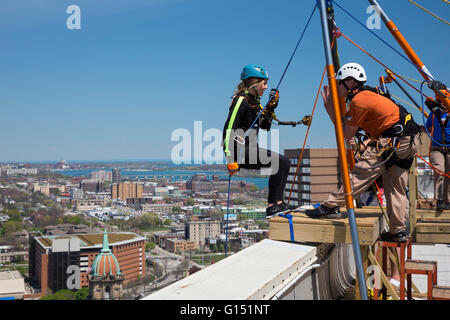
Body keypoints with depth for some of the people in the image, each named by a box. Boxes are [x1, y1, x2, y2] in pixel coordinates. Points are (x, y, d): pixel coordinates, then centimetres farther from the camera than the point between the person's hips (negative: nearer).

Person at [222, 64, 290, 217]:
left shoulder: (254, 101, 16)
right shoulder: (241, 101, -13)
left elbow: (265, 126, 25)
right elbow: (229, 129, -20)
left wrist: (270, 109, 9)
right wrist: (230, 158, -26)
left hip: (250, 149, 10)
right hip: (241, 150, -10)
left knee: (284, 162, 7)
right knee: (280, 162, -17)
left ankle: (278, 202, 5)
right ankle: (272, 206, -15)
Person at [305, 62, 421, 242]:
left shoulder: (359, 100, -11)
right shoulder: (370, 94, 19)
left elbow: (347, 134, -5)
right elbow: (348, 123, 22)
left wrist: (329, 108, -1)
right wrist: (333, 107, 14)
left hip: (393, 140, -10)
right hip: (410, 142, 10)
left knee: (360, 174, -10)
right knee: (396, 188, 12)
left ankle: (331, 206, -12)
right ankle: (398, 231, 13)